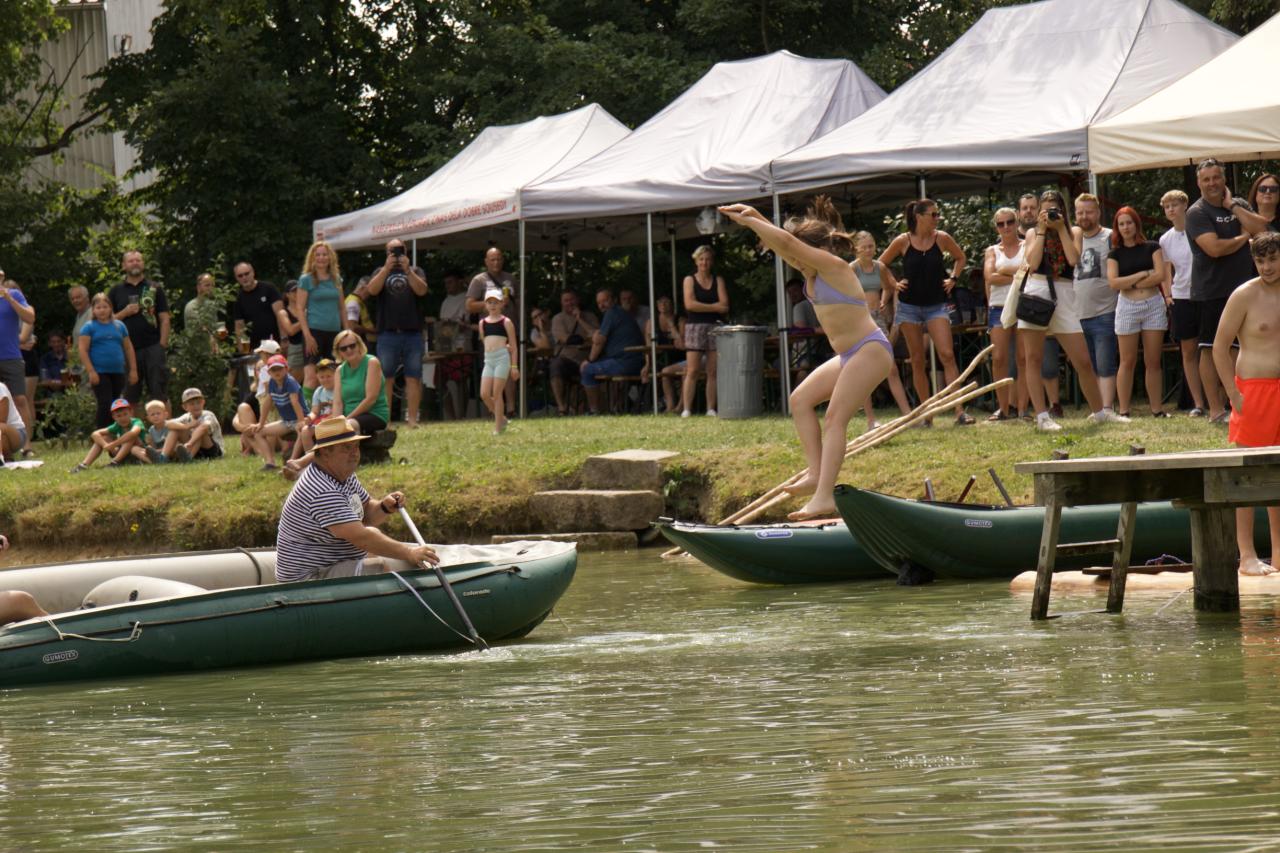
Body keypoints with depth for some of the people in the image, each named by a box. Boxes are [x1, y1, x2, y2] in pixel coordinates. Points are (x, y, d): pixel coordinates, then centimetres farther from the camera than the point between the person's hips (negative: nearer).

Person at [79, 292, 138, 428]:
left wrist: (133, 370, 11)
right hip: (100, 373, -4)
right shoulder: (89, 327, 0)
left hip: (118, 372, 5)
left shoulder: (119, 326, 12)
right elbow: (83, 350, -6)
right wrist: (91, 371, -14)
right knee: (105, 406, -12)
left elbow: (128, 348, 17)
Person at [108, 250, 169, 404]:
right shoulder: (116, 292, 11)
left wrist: (163, 344, -6)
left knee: (159, 394, -5)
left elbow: (164, 319, 5)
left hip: (153, 347, -1)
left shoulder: (155, 290, 9)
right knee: (130, 398, 4)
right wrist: (125, 313, -7)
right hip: (127, 349, 1)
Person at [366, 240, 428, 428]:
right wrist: (387, 268, -13)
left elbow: (422, 290, -4)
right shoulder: (381, 272, 15)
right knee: (384, 378, -4)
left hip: (412, 334, 0)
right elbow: (372, 289, -5)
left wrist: (407, 270, -13)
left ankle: (412, 419, -3)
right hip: (388, 334, 0)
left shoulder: (414, 272, 14)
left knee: (413, 378, -3)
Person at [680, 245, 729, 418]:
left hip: (715, 326, 2)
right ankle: (686, 409, -12)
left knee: (713, 371, -1)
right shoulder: (689, 280, 7)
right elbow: (690, 304, -8)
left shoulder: (718, 281, 12)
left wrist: (702, 307, -10)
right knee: (692, 371, -10)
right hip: (695, 326, -2)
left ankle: (711, 409, 1)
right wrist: (715, 307, -8)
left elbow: (724, 305, -1)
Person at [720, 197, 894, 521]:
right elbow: (780, 244, 13)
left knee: (834, 418, -18)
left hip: (870, 350, -10)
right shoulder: (812, 272, 11)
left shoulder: (833, 267, -15)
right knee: (801, 400, 7)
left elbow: (786, 242, -22)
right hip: (848, 356, 10)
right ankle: (816, 475, -2)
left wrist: (747, 220, -16)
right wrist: (754, 218, -2)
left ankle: (824, 496, -25)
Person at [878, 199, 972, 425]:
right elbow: (880, 265, 9)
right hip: (909, 306, 0)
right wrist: (893, 284, -1)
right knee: (917, 361, 4)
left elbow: (960, 257, 17)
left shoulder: (941, 238, -2)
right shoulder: (902, 241, -4)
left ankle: (959, 411, -17)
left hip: (936, 306, 0)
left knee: (947, 355, -14)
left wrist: (953, 279, 5)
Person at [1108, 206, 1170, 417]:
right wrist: (1142, 275, -9)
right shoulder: (1116, 254, 7)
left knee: (1153, 361, 1)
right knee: (1128, 361, 0)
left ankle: (1157, 408, 3)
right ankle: (1123, 411, 1)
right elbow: (1114, 283, -6)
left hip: (1154, 305, 0)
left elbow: (1160, 275, -5)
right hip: (1127, 307, 0)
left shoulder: (1151, 248, 6)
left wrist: (1130, 284, -6)